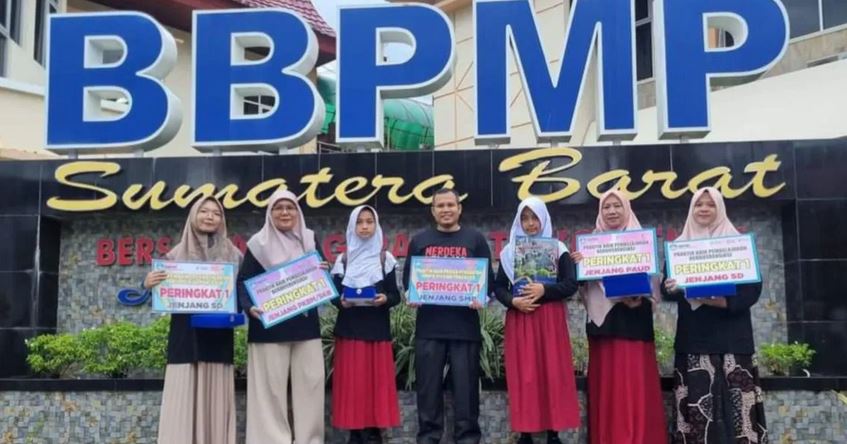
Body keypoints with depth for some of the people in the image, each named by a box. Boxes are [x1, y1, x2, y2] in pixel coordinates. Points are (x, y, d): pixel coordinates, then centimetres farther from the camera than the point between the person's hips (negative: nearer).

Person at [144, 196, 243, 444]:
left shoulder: (233, 255, 10)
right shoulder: (177, 254, 9)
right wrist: (148, 284, -11)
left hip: (218, 338, 1)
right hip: (185, 337, 0)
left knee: (215, 401, 0)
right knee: (183, 401, -4)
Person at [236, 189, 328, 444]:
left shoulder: (310, 239, 10)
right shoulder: (259, 244, 0)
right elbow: (243, 281, -3)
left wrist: (323, 273, -6)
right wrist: (250, 306, -21)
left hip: (305, 324, 3)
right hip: (270, 326, -3)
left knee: (311, 382, 4)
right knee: (271, 386, -1)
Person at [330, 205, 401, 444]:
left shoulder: (385, 259, 5)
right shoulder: (343, 260, 7)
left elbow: (396, 296, 5)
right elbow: (332, 294, 8)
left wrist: (386, 299, -16)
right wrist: (341, 301, -12)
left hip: (378, 329, 0)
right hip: (349, 329, 1)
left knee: (377, 380, -1)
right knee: (352, 381, -1)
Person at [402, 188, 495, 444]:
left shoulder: (475, 239, 8)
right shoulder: (419, 241, 12)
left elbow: (488, 276, 6)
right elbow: (407, 276, 12)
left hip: (465, 325, -1)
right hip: (429, 325, 1)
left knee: (466, 384, 2)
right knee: (428, 384, 5)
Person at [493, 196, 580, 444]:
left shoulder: (558, 249, 5)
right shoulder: (509, 252, 8)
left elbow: (571, 285, -2)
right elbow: (499, 287, 7)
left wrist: (544, 290, -16)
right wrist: (513, 301, -12)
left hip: (550, 320, -1)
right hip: (519, 320, 1)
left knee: (553, 373, -2)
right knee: (522, 376, 0)